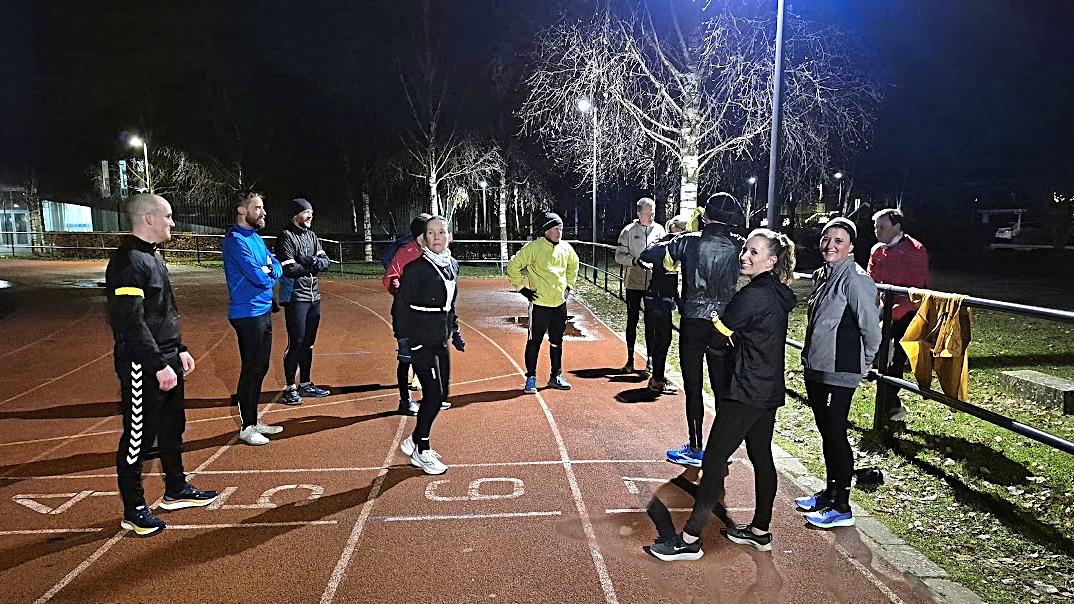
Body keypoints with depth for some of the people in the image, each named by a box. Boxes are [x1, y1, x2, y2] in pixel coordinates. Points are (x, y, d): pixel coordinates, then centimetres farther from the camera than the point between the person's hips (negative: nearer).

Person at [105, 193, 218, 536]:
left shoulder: (152, 257, 14)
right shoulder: (128, 263, -18)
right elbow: (132, 324, -23)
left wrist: (179, 351, 20)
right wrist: (159, 365, -23)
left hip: (166, 361, 10)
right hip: (143, 367, -10)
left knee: (173, 427, 19)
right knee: (139, 436, 1)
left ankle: (176, 490, 34)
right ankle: (133, 511, 14)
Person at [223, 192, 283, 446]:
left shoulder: (255, 237, 14)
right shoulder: (236, 240, -16)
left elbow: (277, 267, 11)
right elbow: (257, 277, -24)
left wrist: (268, 270, -11)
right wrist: (268, 275, -3)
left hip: (263, 311, 9)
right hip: (247, 314, -9)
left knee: (261, 367, 15)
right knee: (251, 369, -2)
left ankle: (254, 420, 27)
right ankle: (247, 428, 9)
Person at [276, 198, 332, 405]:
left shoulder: (311, 235, 15)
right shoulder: (286, 237, -9)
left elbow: (326, 262, 6)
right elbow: (289, 269, -18)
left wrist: (313, 262, -14)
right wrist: (311, 266, -8)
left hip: (314, 296, 8)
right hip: (295, 297, -7)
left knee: (308, 343, 13)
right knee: (296, 343, -5)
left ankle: (305, 384, 23)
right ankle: (290, 388, 5)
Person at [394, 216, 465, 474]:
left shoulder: (452, 265, 8)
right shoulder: (416, 268, -13)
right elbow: (400, 307, -12)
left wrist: (455, 333, 18)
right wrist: (403, 340, -16)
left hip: (440, 341, 8)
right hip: (420, 341, -8)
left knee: (441, 394, 11)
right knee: (434, 394, -7)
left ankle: (414, 442, 27)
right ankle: (421, 452, 11)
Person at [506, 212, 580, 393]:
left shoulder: (565, 248, 5)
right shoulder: (533, 248, -13)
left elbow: (573, 265, 26)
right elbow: (513, 266, -7)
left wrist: (569, 285, 18)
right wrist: (522, 288, -7)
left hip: (560, 303, 5)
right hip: (540, 304, -5)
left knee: (557, 342, 14)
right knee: (534, 341, 2)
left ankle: (556, 376, 26)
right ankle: (530, 378, 13)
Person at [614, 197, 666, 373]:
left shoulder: (659, 230, 5)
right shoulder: (629, 231, -1)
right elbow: (619, 255, -4)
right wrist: (634, 261, -20)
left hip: (653, 284, 1)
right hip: (634, 283, -1)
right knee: (632, 321, 6)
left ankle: (651, 359, 16)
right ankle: (630, 359, 15)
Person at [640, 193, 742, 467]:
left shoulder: (689, 242, -11)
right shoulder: (737, 245, -3)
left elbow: (647, 255, -10)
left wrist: (669, 250, 9)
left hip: (693, 323, -3)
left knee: (693, 388, 6)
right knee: (722, 386, 12)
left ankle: (695, 450, 12)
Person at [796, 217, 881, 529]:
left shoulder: (855, 279, -16)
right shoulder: (821, 275, 10)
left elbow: (871, 327, -15)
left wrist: (864, 362, -2)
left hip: (839, 372, -8)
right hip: (815, 368, 9)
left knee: (835, 433, -2)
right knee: (826, 432, 17)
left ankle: (842, 507, 9)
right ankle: (830, 492, 31)